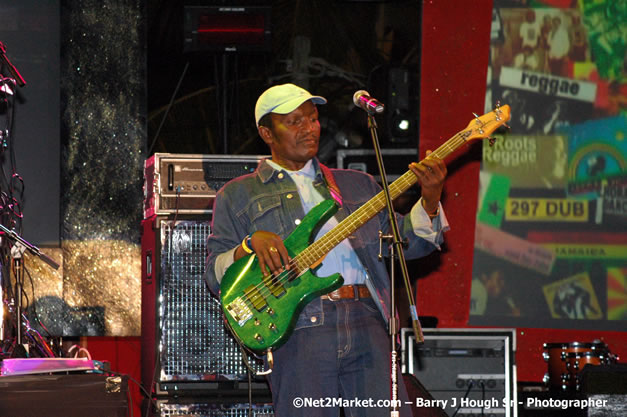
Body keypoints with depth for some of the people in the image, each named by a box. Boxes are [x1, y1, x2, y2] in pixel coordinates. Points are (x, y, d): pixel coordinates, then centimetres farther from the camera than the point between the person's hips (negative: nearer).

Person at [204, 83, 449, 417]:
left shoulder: (357, 185, 24)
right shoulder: (238, 196, 15)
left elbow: (405, 242, 17)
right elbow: (215, 275, 7)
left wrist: (429, 201, 0)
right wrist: (252, 243, -12)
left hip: (366, 323, 3)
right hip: (299, 334, -2)